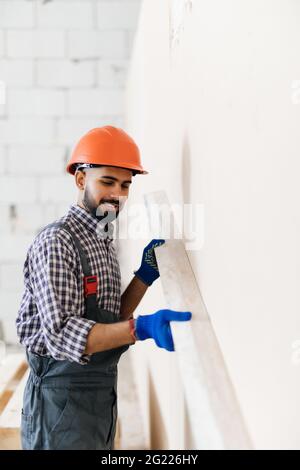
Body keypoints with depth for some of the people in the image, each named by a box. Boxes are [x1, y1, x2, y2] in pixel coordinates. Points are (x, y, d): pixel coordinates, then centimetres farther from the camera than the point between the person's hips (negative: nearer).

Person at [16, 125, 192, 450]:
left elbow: (110, 319, 12)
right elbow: (61, 334, -24)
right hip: (63, 394, -9)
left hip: (103, 391, 9)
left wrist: (145, 276, 0)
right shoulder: (57, 241, -16)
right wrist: (140, 328, -36)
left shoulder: (104, 241, 12)